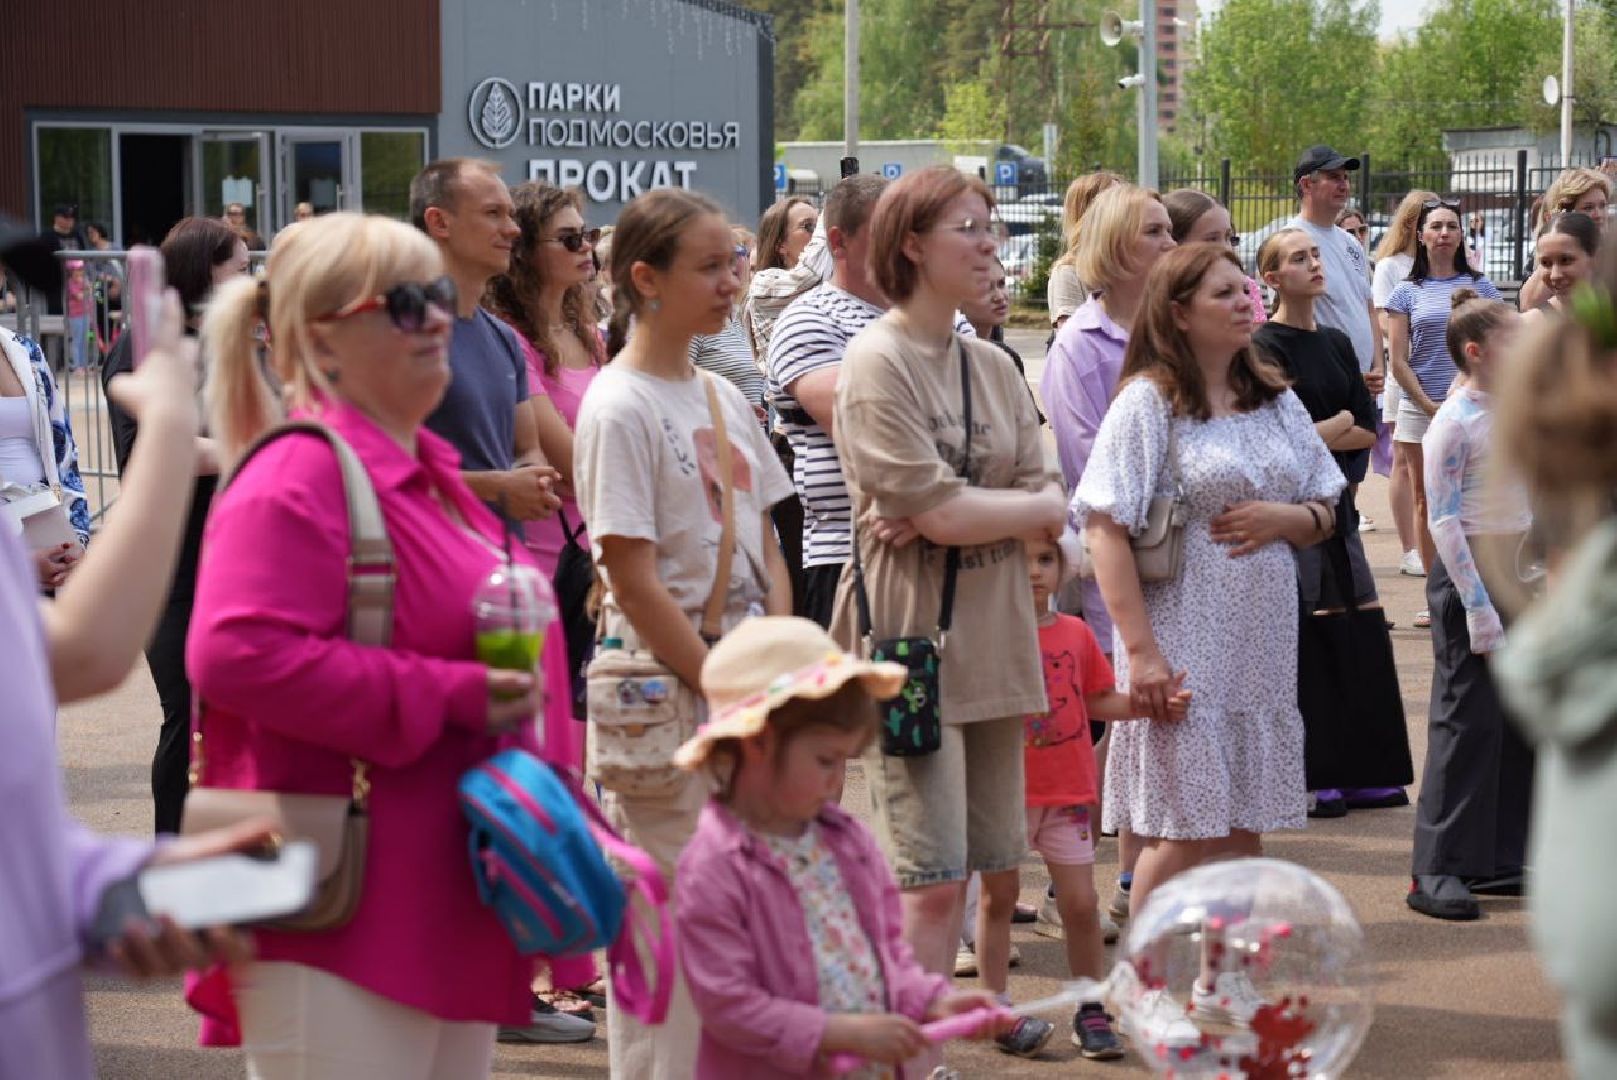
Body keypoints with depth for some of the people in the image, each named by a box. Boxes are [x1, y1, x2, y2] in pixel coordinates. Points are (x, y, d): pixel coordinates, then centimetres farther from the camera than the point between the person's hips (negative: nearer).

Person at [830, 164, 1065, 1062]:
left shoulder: (993, 366, 12)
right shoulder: (878, 363, -10)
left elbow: (1049, 509, 4)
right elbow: (944, 513, -17)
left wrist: (961, 514, -13)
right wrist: (1025, 504, -1)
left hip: (994, 643, 7)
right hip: (910, 644, -7)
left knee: (997, 868, 15)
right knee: (933, 883, -9)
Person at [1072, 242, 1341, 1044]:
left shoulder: (1274, 400, 11)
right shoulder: (1149, 401, -8)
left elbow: (1324, 512, 17)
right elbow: (1105, 527, -13)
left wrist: (1288, 517, -8)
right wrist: (1140, 649, -18)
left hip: (1263, 640, 6)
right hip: (1185, 640, -6)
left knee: (1244, 821, 10)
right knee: (1183, 826, -4)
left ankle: (1222, 979, 24)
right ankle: (1149, 994, 9)